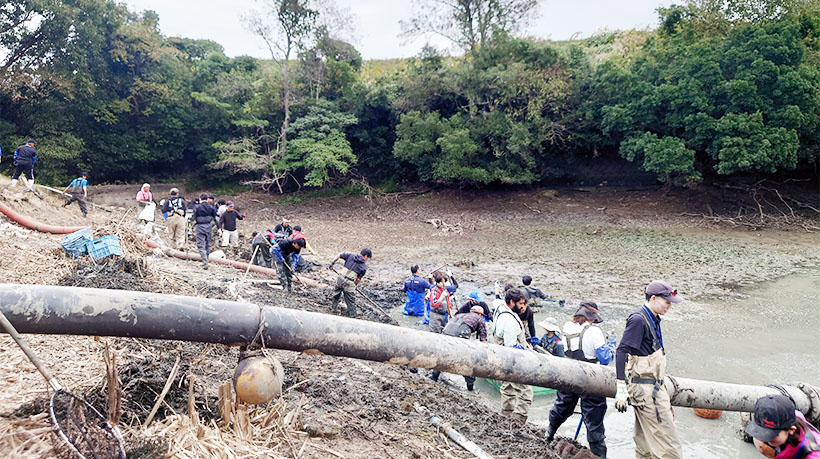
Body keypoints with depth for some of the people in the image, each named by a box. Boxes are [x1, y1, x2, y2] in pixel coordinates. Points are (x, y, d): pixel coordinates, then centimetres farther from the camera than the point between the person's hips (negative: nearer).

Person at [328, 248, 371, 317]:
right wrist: (354, 285, 20)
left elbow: (339, 255, 9)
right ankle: (352, 315, 18)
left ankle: (333, 308, 43)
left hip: (340, 278, 3)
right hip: (349, 283, -3)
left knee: (336, 294, 29)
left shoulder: (350, 256, 10)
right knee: (350, 300, 11)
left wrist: (331, 264, 19)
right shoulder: (364, 267, 3)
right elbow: (358, 279, 3)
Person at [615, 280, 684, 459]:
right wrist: (621, 388, -24)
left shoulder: (653, 320, 14)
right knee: (666, 440, -8)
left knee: (645, 443, 15)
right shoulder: (638, 320, -15)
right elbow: (621, 352, -20)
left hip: (654, 387, 10)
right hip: (645, 389, -10)